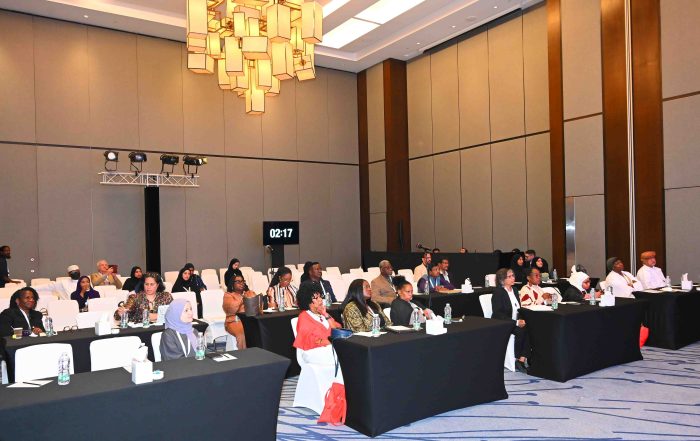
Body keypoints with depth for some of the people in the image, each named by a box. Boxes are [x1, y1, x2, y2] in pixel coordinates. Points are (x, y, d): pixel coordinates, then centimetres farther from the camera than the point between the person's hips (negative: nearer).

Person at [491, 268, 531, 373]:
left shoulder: (515, 290, 12)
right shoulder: (498, 292, -11)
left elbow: (518, 309, 16)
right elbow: (498, 314, -19)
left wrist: (521, 320, -5)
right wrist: (516, 322, -24)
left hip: (516, 322, 6)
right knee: (521, 331, -31)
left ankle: (522, 360, -23)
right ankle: (518, 360, -17)